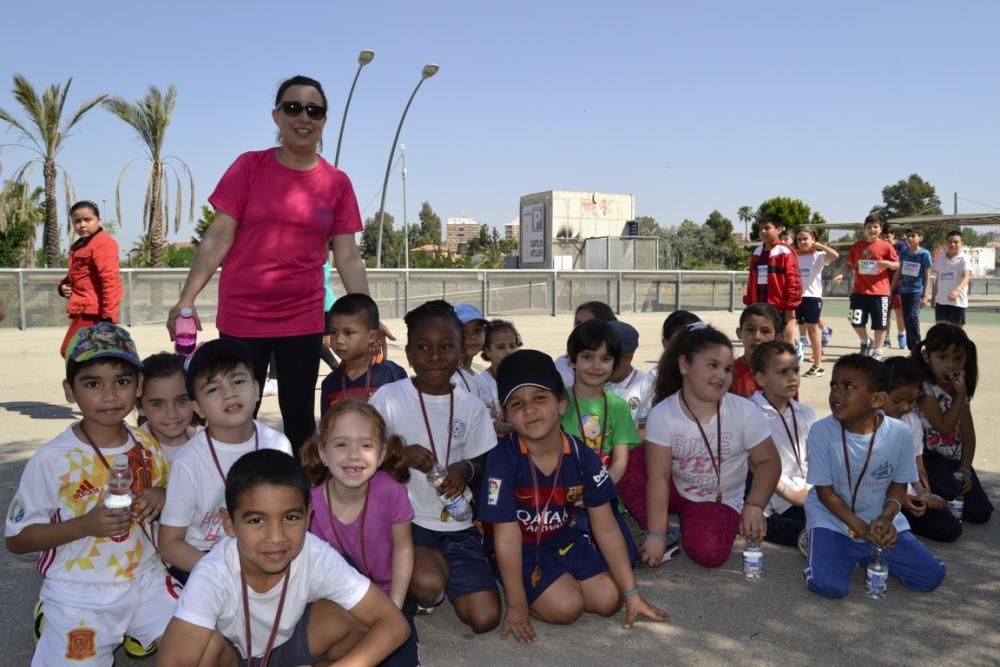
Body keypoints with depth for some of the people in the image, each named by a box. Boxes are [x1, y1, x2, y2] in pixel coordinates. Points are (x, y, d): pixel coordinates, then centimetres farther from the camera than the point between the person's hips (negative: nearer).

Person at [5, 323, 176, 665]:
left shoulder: (147, 448, -2)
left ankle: (130, 632, 21)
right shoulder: (51, 459, -16)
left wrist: (160, 496, -10)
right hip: (79, 596, -3)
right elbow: (17, 539, -10)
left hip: (144, 581, 4)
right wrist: (85, 525, -26)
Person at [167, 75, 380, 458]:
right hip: (241, 316, -1)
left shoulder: (337, 183, 2)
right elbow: (218, 239, -3)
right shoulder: (249, 167, -1)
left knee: (300, 419, 10)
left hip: (303, 319, 1)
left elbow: (347, 258, 2)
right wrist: (186, 300, -12)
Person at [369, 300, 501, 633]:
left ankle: (441, 565, 19)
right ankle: (414, 573, 5)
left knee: (484, 618, -8)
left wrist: (466, 469, -13)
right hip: (406, 519, -3)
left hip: (457, 524, 3)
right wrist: (400, 455, -21)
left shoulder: (472, 406, 1)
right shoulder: (389, 397, -7)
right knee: (428, 586, -32)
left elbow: (481, 463, 10)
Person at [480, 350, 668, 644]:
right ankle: (520, 588, 8)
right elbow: (507, 536, -22)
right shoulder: (502, 458, -27)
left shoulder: (582, 456, -15)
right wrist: (516, 605, -17)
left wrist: (632, 593, -6)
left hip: (565, 540, 4)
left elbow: (607, 529, -9)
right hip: (522, 551, -4)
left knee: (607, 600, -9)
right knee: (567, 607, -20)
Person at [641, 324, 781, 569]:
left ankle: (689, 525, 6)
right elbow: (658, 477, -20)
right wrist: (656, 534, -22)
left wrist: (754, 506, -22)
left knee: (709, 552, -29)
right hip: (675, 491, 0)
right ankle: (667, 531, -10)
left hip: (719, 502, 0)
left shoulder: (745, 411, -17)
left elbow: (768, 461, -7)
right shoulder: (662, 413, -19)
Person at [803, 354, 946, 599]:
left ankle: (868, 555, 16)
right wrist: (862, 528, -20)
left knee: (931, 576, -5)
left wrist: (886, 518, -19)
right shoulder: (821, 431, -19)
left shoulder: (899, 432, -14)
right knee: (827, 585, -24)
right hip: (832, 520, -3)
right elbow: (825, 491, -12)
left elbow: (899, 485, 0)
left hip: (880, 522, 3)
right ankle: (817, 544, 9)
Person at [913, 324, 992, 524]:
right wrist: (960, 395, -19)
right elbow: (944, 428, -21)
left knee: (980, 512, 0)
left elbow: (968, 433, 4)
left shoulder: (960, 389, 4)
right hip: (927, 458, -6)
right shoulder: (924, 387, -18)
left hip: (954, 459, 6)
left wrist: (965, 469, -6)